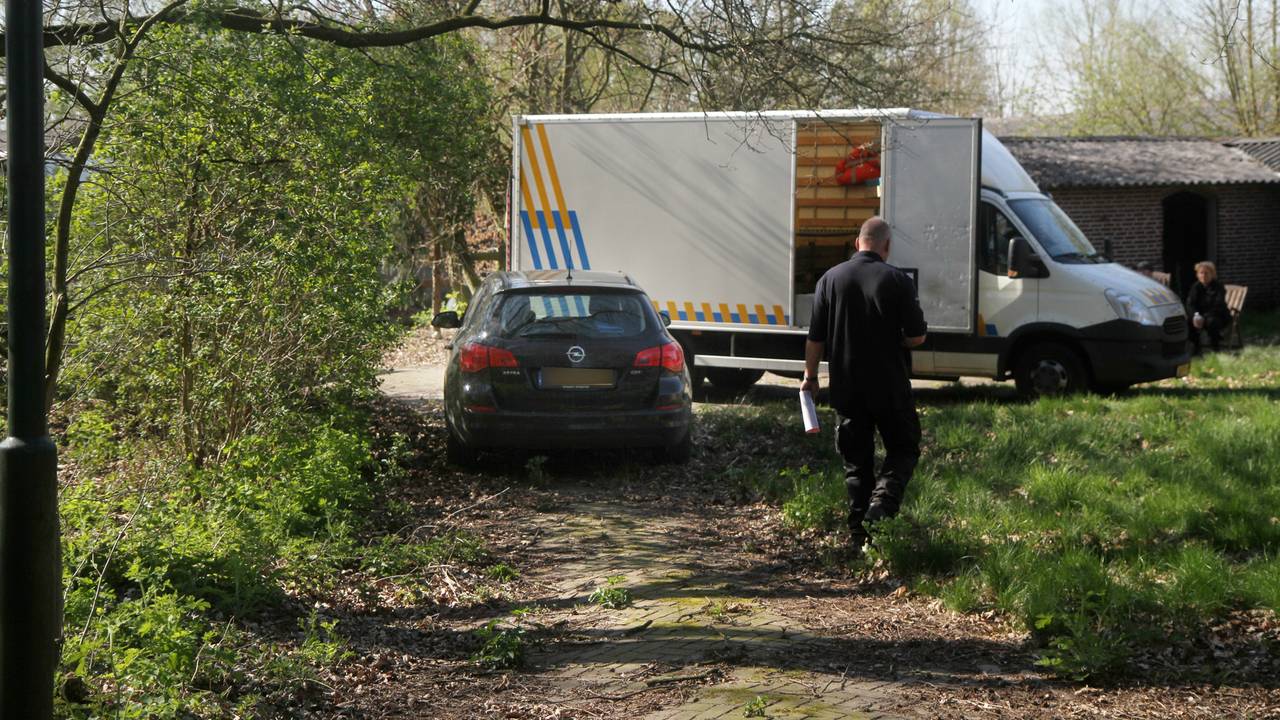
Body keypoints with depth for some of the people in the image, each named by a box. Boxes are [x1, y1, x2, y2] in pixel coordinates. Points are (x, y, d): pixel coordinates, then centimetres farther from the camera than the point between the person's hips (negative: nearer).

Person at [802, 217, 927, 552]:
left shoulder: (831, 279, 0)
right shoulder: (898, 281, -8)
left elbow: (815, 338, 2)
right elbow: (917, 336, -8)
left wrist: (810, 376, 14)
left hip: (846, 388, 3)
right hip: (890, 387, -3)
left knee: (856, 461, 12)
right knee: (903, 449, 11)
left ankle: (859, 531, 10)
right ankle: (881, 505, -12)